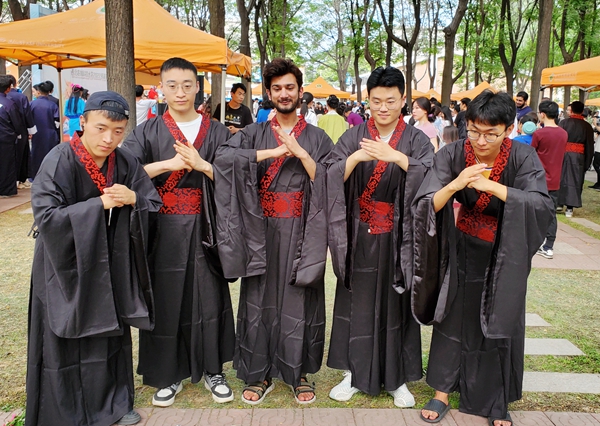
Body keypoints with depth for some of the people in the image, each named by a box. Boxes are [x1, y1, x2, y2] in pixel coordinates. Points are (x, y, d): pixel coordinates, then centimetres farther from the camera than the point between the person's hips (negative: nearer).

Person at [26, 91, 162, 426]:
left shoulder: (126, 163, -2)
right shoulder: (60, 160, -16)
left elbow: (154, 204, 2)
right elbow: (46, 216, -22)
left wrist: (132, 199, -19)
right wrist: (100, 203, -24)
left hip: (111, 268, 5)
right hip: (68, 267, -4)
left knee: (111, 335, 15)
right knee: (70, 345, 5)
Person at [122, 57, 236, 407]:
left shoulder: (217, 132, 6)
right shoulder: (148, 132, 4)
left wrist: (201, 164, -15)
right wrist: (168, 164, -18)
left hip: (204, 229, 0)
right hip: (164, 230, 0)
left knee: (210, 298, 4)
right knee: (166, 299, 5)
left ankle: (213, 370, 21)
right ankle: (169, 374, 21)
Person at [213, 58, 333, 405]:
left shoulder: (317, 138, 7)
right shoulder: (255, 134, 6)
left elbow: (328, 183, -5)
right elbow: (224, 157, -14)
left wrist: (299, 151, -15)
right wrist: (277, 151, -16)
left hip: (301, 232, 0)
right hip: (262, 231, 1)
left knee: (299, 302, 6)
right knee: (260, 299, 6)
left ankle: (300, 373, 21)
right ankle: (260, 373, 20)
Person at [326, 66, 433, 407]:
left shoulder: (416, 140, 1)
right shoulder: (353, 137, 3)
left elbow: (430, 177, -16)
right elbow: (333, 178, -8)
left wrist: (397, 157, -29)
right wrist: (355, 157, -25)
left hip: (396, 237, 0)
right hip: (359, 235, 1)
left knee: (395, 304, 7)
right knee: (356, 303, 7)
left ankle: (397, 378, 21)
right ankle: (353, 374, 22)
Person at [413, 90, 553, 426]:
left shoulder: (522, 157, -18)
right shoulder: (452, 155, -17)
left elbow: (543, 206, -29)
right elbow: (425, 206, -21)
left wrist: (491, 186, -38)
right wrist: (454, 185, -39)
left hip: (505, 256, 0)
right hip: (462, 252, 1)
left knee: (500, 325, 9)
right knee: (452, 319, 8)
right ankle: (442, 392, 24)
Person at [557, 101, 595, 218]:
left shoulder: (564, 122, -4)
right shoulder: (587, 126, 3)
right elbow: (590, 147, 5)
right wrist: (587, 164, 11)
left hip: (563, 154, -1)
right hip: (578, 157, 1)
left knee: (560, 179, 9)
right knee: (574, 181, 5)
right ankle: (569, 208, 3)